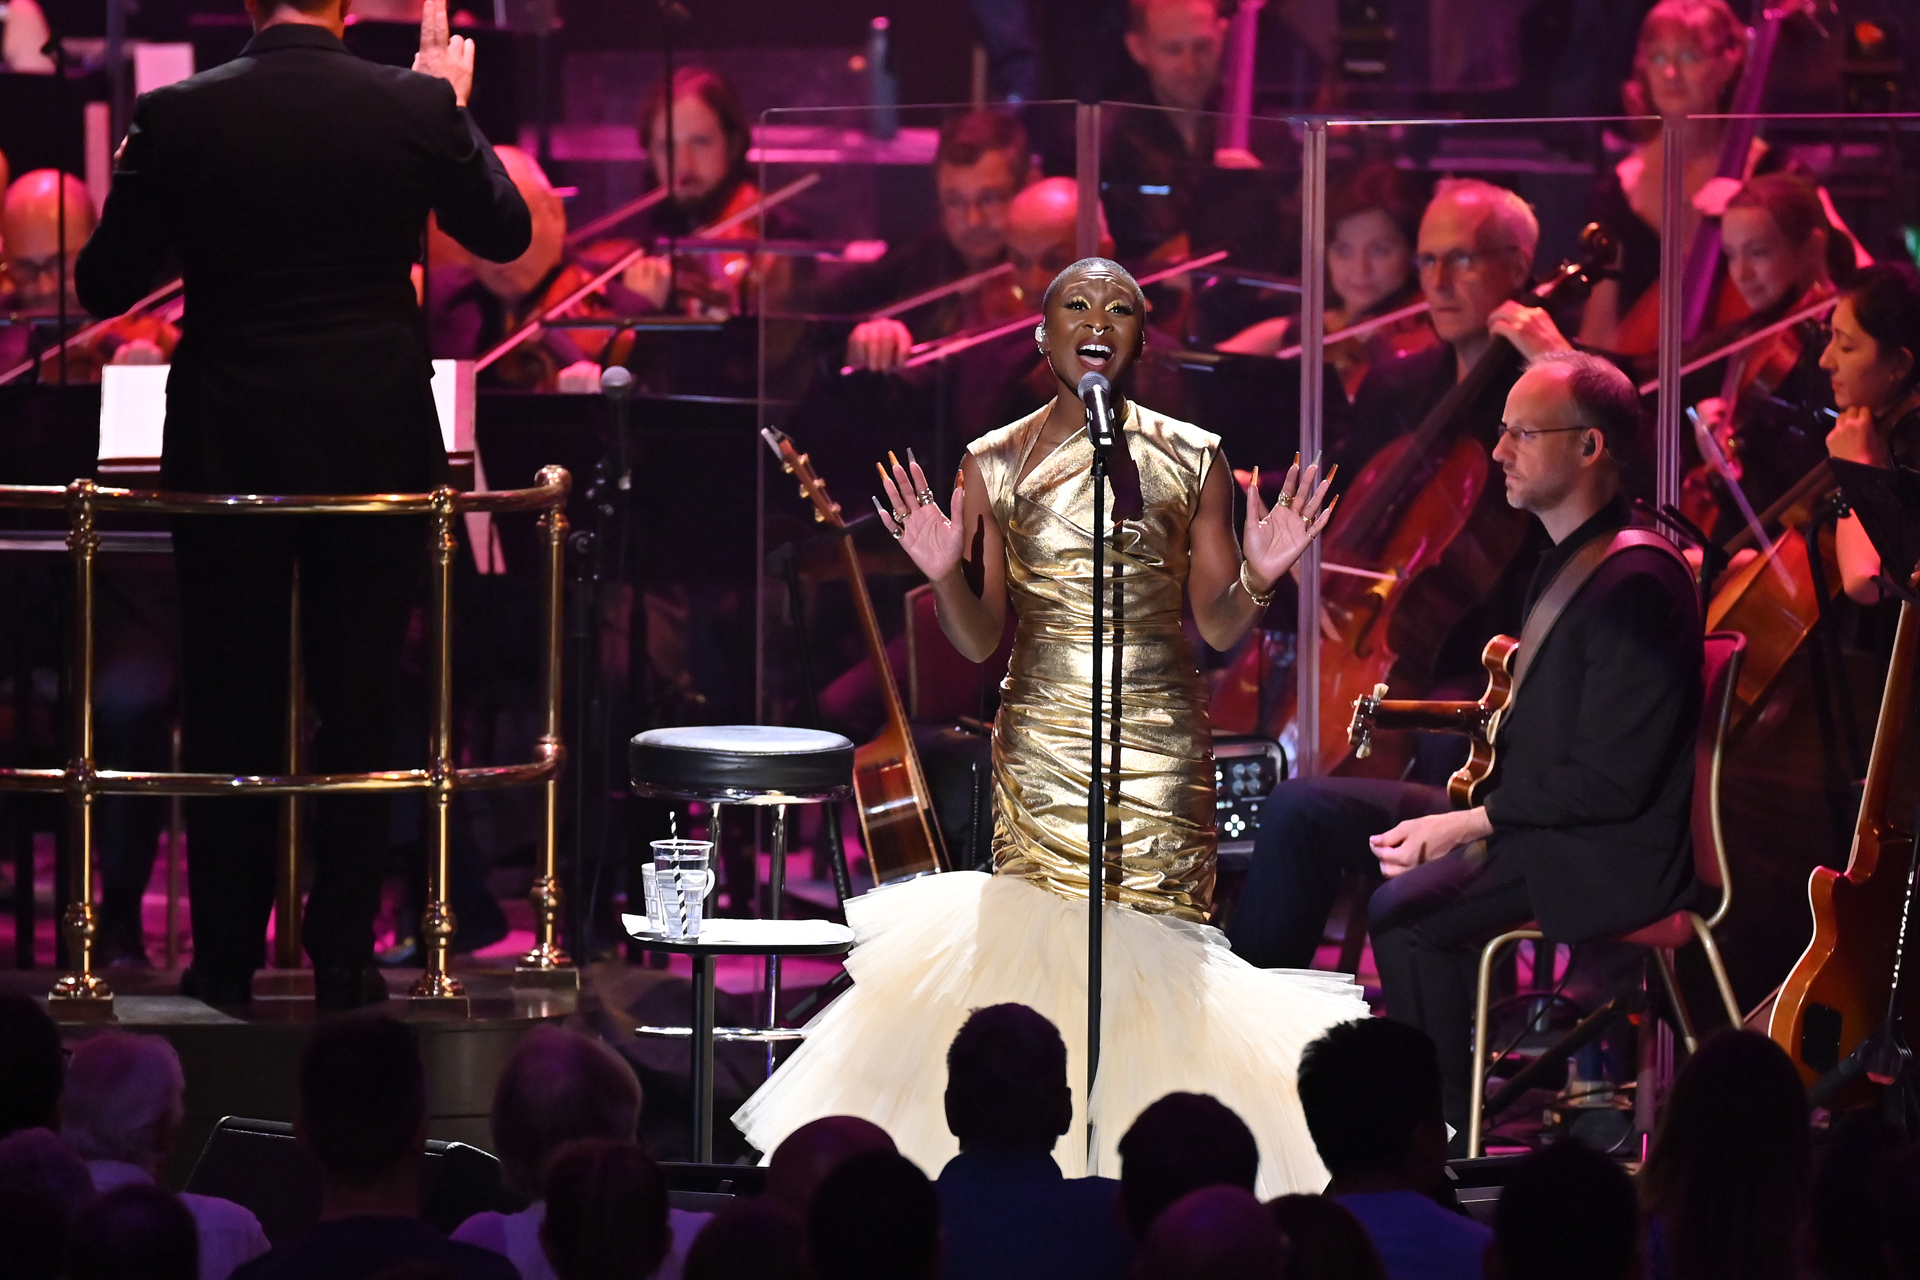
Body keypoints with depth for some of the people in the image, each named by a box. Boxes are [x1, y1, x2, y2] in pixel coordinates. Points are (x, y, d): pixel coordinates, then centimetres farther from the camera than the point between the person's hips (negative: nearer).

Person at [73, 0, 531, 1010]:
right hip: (377, 449, 0)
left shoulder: (177, 118, -10)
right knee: (358, 713, 8)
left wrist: (137, 187, 16)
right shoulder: (416, 107, -7)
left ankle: (225, 960, 11)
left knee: (228, 710, 9)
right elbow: (506, 233, 10)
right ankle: (343, 957, 8)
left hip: (225, 454, 0)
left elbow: (103, 288, -2)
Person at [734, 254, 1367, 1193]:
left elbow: (1218, 629, 7)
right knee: (1039, 956, -7)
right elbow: (978, 640, 8)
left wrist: (1258, 579, -12)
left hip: (1161, 748, 0)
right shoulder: (994, 465, 6)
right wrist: (943, 576, -11)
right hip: (1039, 752, 0)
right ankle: (1049, 1161, 1)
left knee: (1154, 951, -6)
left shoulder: (1191, 461, 6)